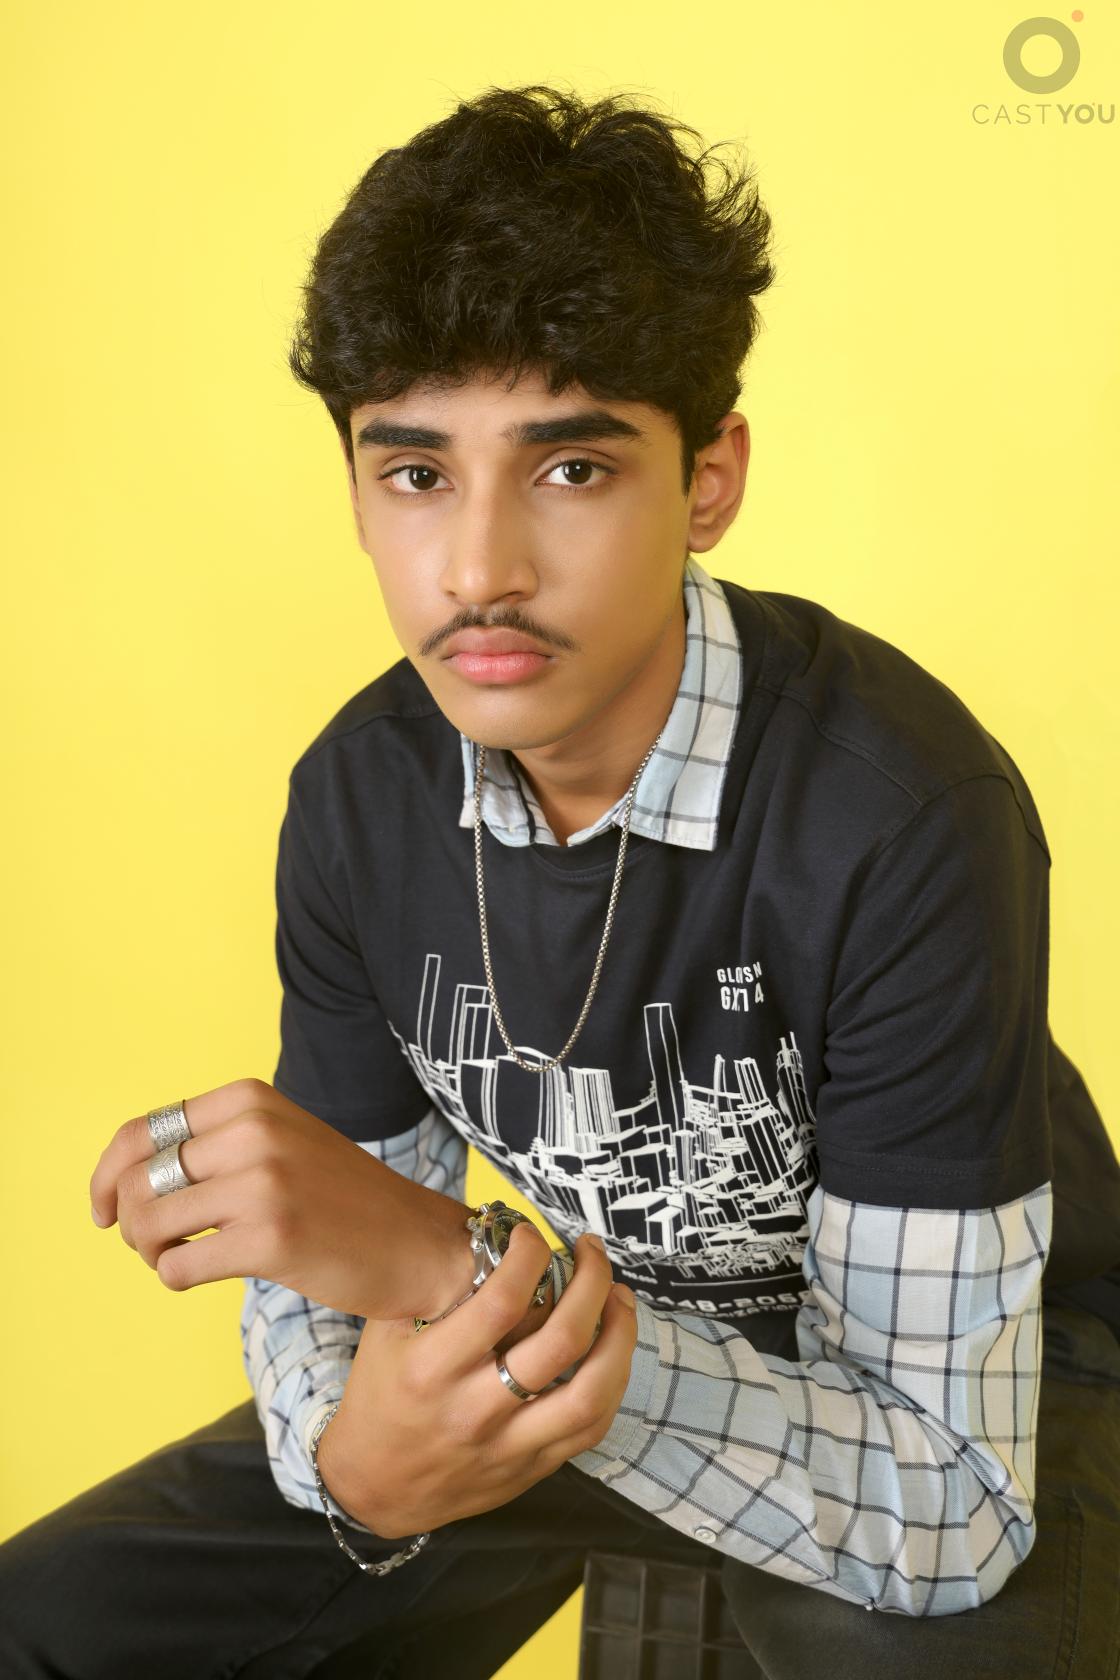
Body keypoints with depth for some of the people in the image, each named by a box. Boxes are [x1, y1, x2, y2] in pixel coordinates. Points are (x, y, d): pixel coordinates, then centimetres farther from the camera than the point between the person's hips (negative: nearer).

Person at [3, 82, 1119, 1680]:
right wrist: (358, 1457, -30)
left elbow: (950, 1506, -31)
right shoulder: (359, 796, -12)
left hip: (974, 1371, -4)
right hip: (591, 1342, 5)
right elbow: (335, 1275, -6)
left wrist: (450, 1262, -41)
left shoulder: (901, 819, -32)